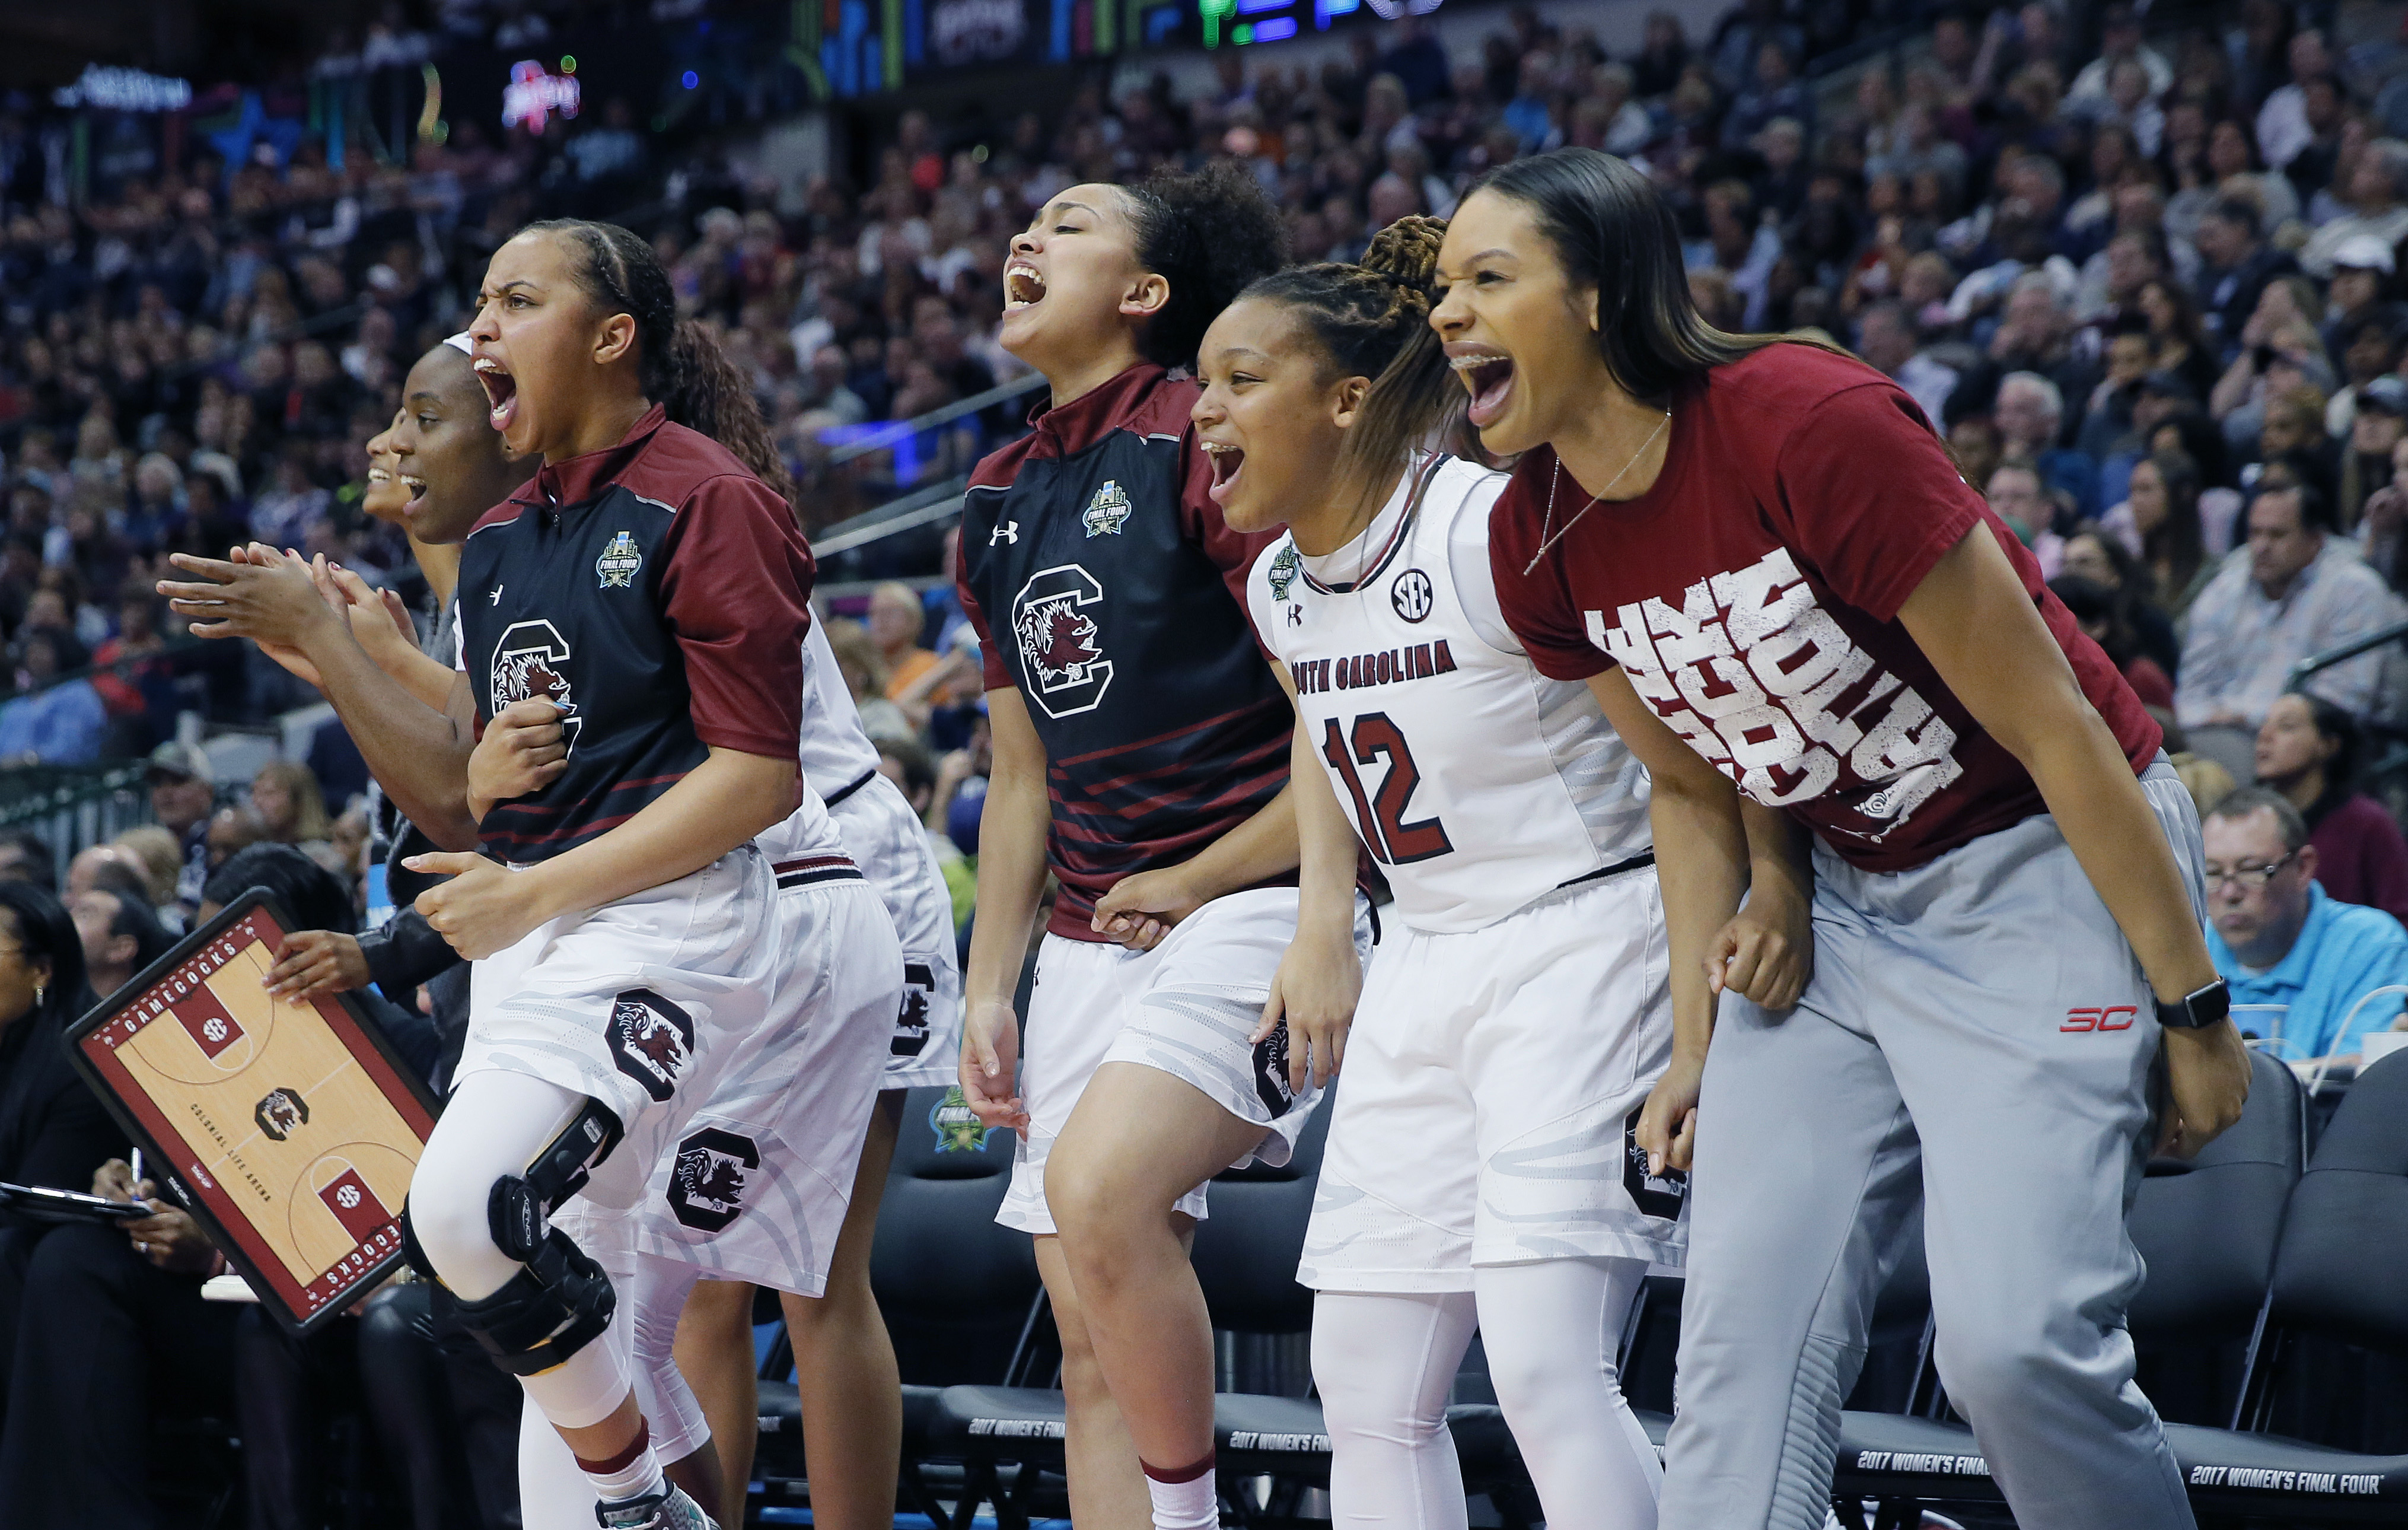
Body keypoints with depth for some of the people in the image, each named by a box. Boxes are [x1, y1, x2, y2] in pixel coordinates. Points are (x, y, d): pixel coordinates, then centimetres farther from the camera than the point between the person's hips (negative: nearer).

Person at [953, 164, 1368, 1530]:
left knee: (1099, 1189, -30)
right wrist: (987, 990, 14)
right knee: (1093, 1343, 3)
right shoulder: (1001, 499, 15)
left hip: (1246, 905, -8)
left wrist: (1322, 926, -22)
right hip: (1088, 942, 8)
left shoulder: (1205, 443, -7)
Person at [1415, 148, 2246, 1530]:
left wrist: (2194, 1007, -16)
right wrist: (1699, 1045, 9)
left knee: (2016, 1339, -19)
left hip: (2051, 862, -7)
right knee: (1747, 1326, -6)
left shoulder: (1811, 428, -25)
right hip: (1840, 890, 7)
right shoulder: (1537, 545, -3)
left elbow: (2053, 732, -20)